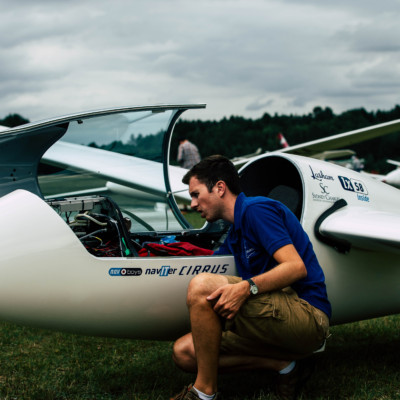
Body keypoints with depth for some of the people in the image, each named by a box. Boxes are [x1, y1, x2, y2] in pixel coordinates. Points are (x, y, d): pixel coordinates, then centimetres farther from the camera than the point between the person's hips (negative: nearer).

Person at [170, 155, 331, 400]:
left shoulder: (256, 209, -8)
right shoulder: (235, 235, 21)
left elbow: (296, 266, -19)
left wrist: (247, 287, -32)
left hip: (307, 314, -9)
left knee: (202, 286, -23)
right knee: (184, 351, 2)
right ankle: (283, 364, 1)